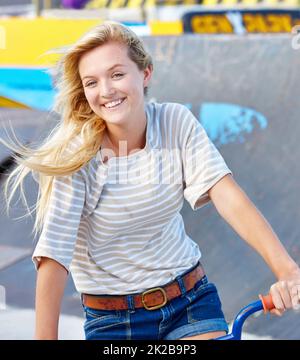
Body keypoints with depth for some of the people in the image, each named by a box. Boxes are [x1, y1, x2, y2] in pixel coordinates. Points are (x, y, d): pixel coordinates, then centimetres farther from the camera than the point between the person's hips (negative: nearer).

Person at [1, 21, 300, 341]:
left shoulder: (176, 123, -8)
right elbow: (53, 256, -21)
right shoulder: (74, 155, -16)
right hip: (111, 321, -2)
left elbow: (226, 194, -19)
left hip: (190, 300, 2)